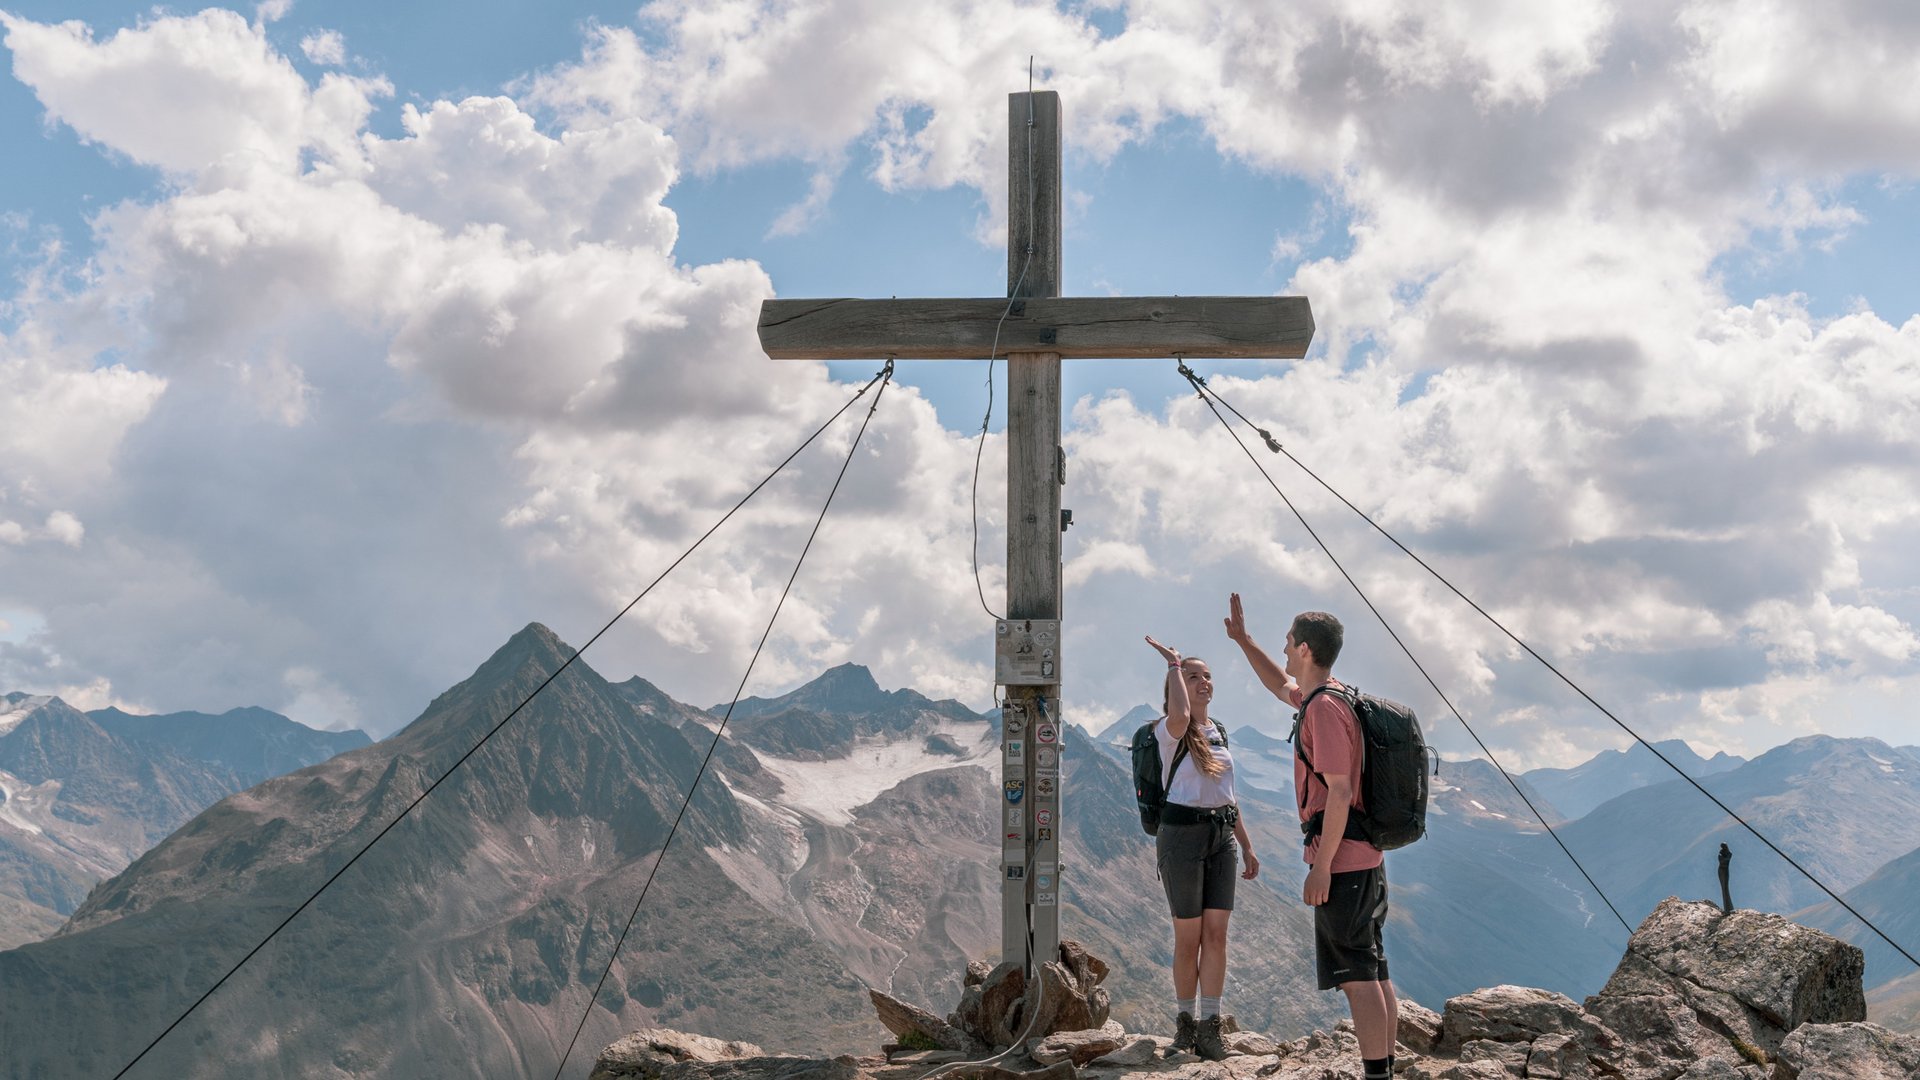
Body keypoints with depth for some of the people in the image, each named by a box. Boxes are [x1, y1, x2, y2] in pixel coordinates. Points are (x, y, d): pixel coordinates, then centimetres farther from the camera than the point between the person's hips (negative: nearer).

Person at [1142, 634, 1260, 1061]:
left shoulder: (1218, 733, 15)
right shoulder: (1170, 731, -7)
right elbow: (1180, 716, -34)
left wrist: (1247, 846, 19)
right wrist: (1174, 663, -20)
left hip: (1221, 836, 6)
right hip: (1182, 833, -6)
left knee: (1216, 934, 1)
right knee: (1188, 937, 1)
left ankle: (1209, 1027, 4)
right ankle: (1185, 1021, 15)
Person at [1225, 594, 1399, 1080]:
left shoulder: (1325, 708, -16)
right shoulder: (1329, 696, 14)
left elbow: (1339, 793, -21)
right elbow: (1282, 686, 37)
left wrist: (1320, 868, -19)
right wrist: (1244, 641, 36)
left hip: (1341, 860, -10)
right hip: (1368, 857, 10)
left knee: (1357, 978, -9)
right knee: (1375, 973, 12)